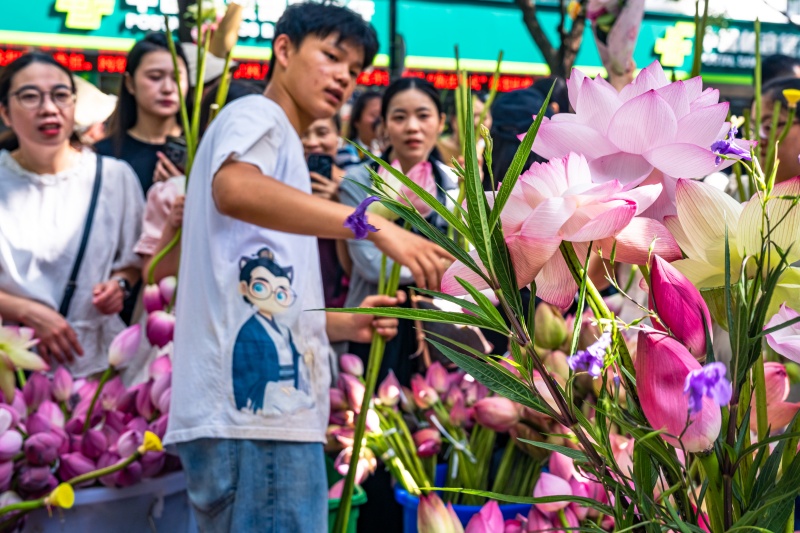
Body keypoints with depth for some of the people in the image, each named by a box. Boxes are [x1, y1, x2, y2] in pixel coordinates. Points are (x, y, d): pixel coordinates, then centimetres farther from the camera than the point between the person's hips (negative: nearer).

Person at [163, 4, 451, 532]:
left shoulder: (282, 149, 28)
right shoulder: (255, 115, 1)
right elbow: (235, 189, -25)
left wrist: (345, 324, 15)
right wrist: (375, 225, -30)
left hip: (275, 408, 10)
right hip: (257, 409, -10)